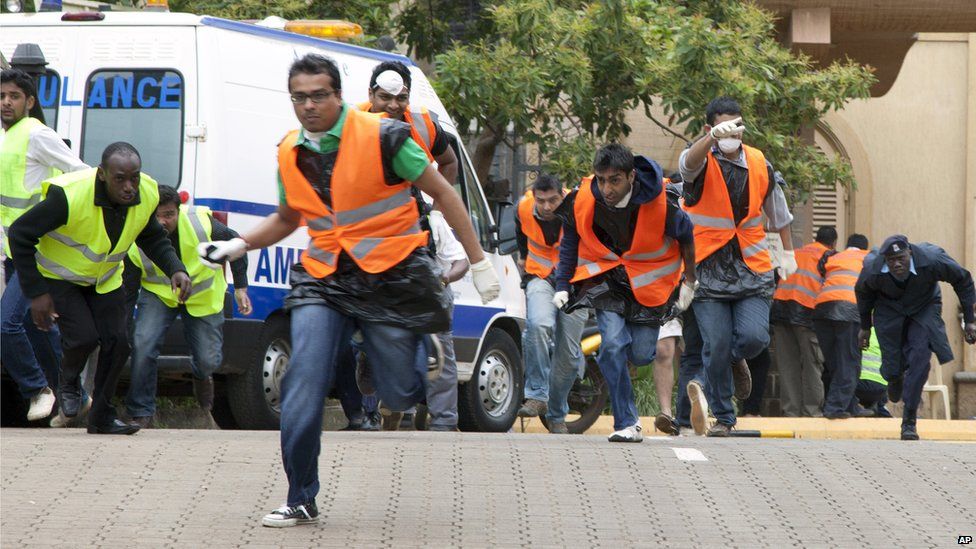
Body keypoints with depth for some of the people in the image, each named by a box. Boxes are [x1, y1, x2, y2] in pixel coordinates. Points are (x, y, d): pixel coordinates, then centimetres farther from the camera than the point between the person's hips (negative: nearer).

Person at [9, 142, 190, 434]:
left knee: (116, 342, -5)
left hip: (105, 279, 5)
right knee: (84, 336, -21)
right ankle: (69, 382, 14)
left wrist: (175, 270, -16)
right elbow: (20, 234, -25)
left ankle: (102, 416, 14)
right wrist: (36, 292, -23)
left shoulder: (146, 195, -18)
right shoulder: (70, 196, -36)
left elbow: (153, 238, 3)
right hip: (59, 277, -5)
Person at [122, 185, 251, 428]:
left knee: (209, 359, 0)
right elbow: (128, 289, -15)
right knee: (142, 344, -24)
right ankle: (140, 412, -10)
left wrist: (241, 287, -5)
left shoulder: (201, 223, -26)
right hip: (158, 294, -1)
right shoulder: (136, 241, -26)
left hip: (204, 296, 1)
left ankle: (202, 379, 41)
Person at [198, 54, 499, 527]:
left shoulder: (382, 137, -11)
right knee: (304, 384, -14)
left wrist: (478, 261, -3)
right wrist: (236, 246, 6)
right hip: (324, 279, 3)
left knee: (399, 395, 1)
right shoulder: (290, 154, 4)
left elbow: (442, 194, -3)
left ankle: (428, 353, 39)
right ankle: (301, 501, -5)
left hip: (390, 276, -3)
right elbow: (286, 219, 23)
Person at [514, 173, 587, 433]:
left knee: (568, 353, 0)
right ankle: (537, 395, -28)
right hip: (541, 277, 1)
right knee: (539, 325, -30)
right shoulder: (525, 209, -11)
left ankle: (557, 415, 16)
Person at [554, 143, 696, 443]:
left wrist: (690, 282, 6)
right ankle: (626, 424, -13)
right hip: (604, 278, 0)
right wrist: (562, 285, 0)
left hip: (649, 282, 0)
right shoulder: (583, 202, -18)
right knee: (613, 343, -20)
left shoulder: (659, 205, -23)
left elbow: (686, 236, -2)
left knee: (640, 354, -3)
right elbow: (569, 241, 3)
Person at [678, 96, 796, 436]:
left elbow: (778, 212, 22)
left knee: (754, 337, -15)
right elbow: (690, 163, -34)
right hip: (708, 271, -2)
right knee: (716, 347, -6)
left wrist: (788, 253, 26)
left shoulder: (760, 164, 6)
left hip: (752, 270, 2)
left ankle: (735, 361, 22)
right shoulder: (701, 162, -6)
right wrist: (715, 136, -53)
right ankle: (723, 417, 11)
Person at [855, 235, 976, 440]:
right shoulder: (873, 271, -28)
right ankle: (896, 377, 36)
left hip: (924, 308, -1)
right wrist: (865, 326, 10)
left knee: (920, 359, -19)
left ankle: (909, 422, -9)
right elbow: (862, 292, -2)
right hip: (890, 311, 1)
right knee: (892, 369, -6)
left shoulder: (931, 260, -32)